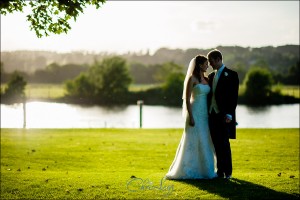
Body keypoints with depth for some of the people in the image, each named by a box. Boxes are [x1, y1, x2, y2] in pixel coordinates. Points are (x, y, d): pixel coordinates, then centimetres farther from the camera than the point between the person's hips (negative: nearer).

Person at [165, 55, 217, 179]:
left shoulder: (206, 79, 13)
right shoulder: (192, 78, -9)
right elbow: (187, 99, -12)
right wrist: (190, 117, -17)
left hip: (205, 114, 8)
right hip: (195, 113, -8)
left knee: (205, 143, 9)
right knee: (193, 142, -4)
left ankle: (203, 169, 17)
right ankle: (188, 170, 4)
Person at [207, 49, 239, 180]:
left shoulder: (231, 75, -4)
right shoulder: (211, 76, 16)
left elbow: (234, 96, -10)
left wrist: (229, 114, -17)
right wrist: (207, 113, 10)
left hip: (224, 115, -6)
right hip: (212, 115, 6)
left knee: (224, 143, -6)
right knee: (217, 144, 6)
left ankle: (228, 172, 0)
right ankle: (220, 170, 12)